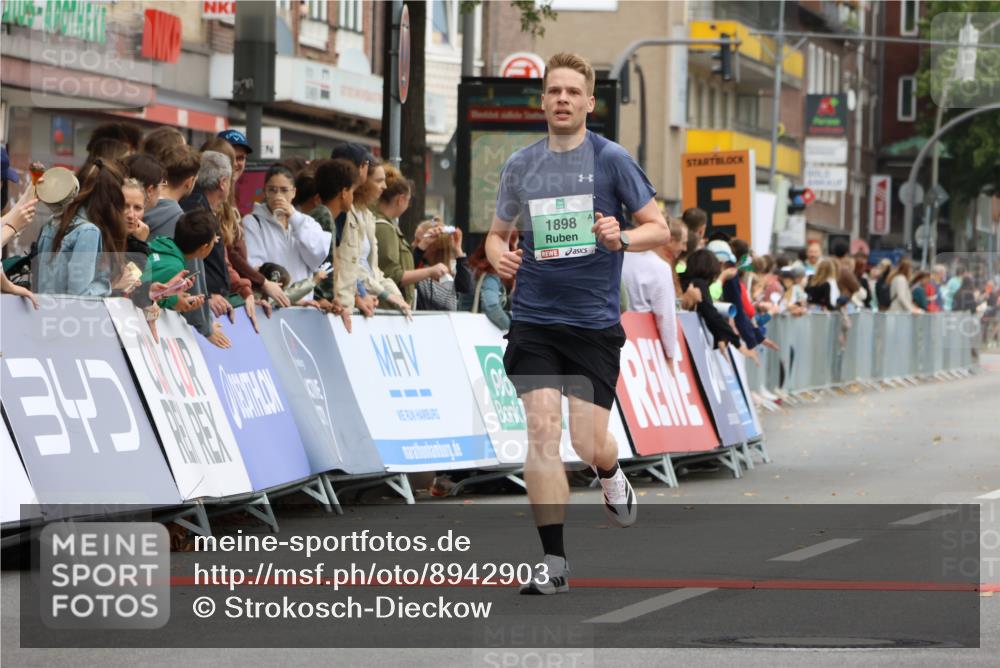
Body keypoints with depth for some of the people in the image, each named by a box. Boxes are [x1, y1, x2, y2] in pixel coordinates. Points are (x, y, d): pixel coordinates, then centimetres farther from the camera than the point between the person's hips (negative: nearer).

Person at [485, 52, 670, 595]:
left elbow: (659, 229, 1)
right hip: (534, 321, 2)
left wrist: (621, 238, -20)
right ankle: (553, 563, -8)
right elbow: (498, 232, 19)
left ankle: (611, 477, 36)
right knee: (542, 430, -12)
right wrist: (499, 256, -3)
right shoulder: (520, 165, 7)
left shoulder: (611, 159, -3)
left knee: (588, 443, -3)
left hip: (595, 322, -2)